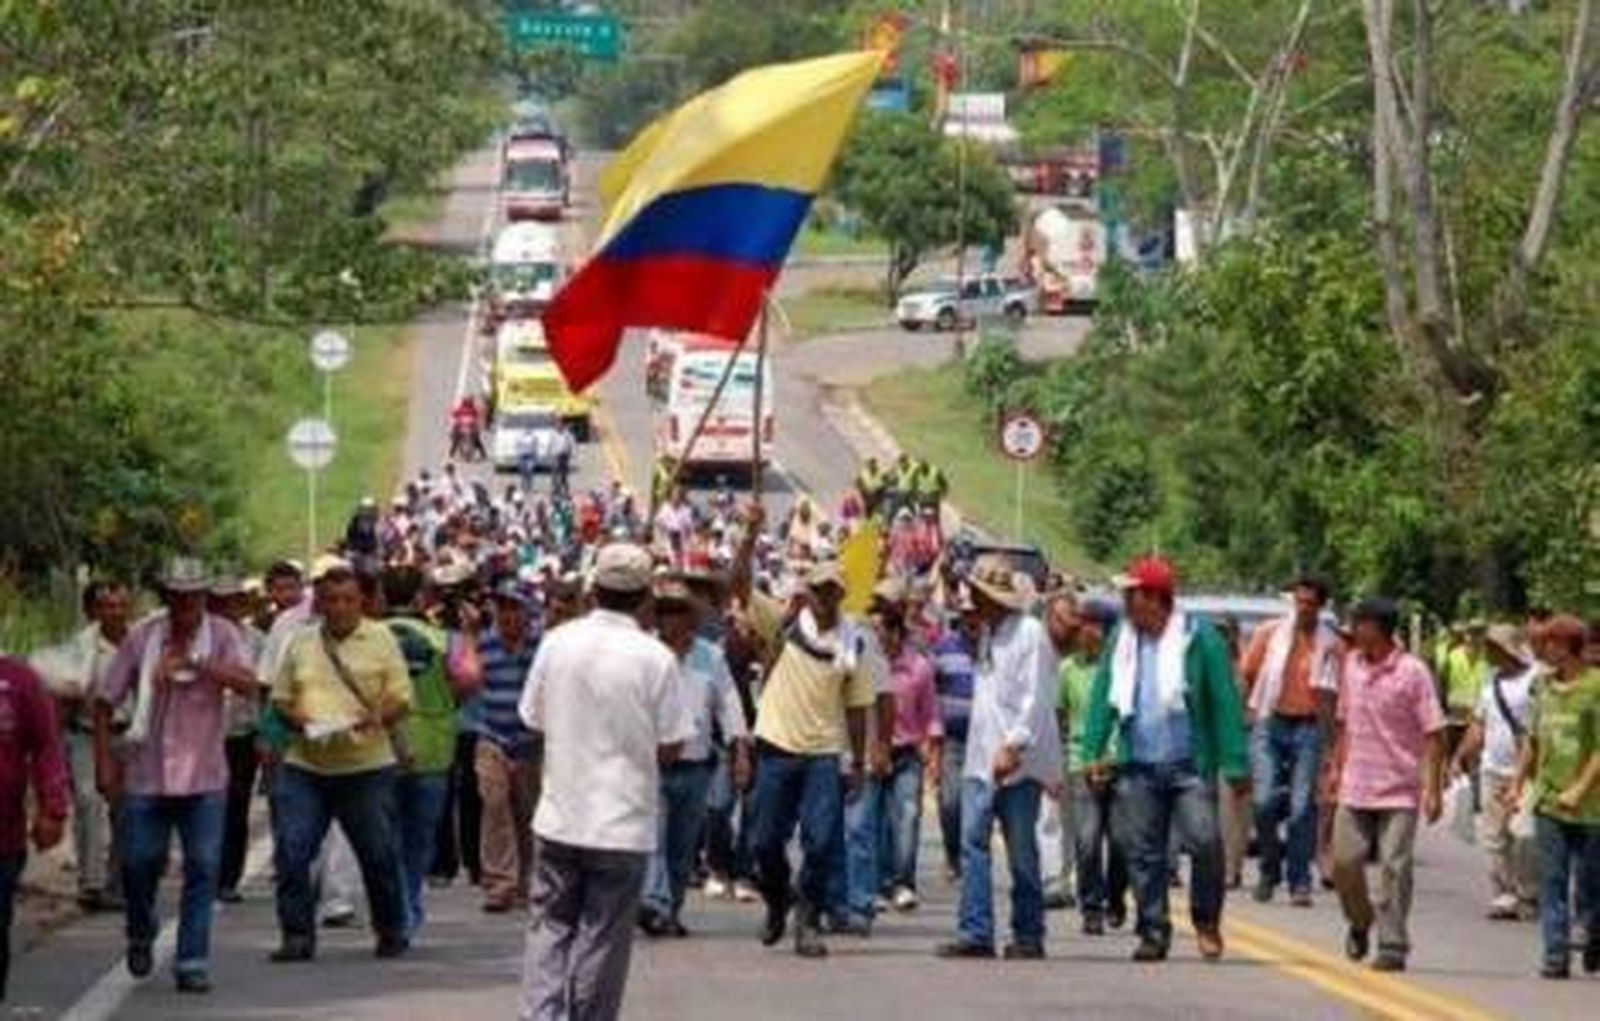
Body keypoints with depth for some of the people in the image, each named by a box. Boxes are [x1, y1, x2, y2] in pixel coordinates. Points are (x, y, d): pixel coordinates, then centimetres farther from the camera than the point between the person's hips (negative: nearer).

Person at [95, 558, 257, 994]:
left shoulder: (221, 635, -3)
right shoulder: (141, 638, -2)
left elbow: (248, 685, -19)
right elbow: (105, 703, 5)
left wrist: (196, 663, -30)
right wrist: (104, 762, -1)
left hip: (203, 777, 0)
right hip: (146, 774, 0)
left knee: (203, 868, -3)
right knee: (137, 862, 3)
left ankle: (191, 962, 4)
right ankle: (141, 935, 32)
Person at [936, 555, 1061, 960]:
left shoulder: (1030, 633, -7)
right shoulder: (988, 635, 18)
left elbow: (1035, 699, -14)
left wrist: (1013, 746, -21)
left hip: (1019, 761, -7)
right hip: (981, 759, 7)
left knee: (1021, 850, -1)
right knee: (973, 842, -2)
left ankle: (1028, 937, 8)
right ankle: (976, 933, -3)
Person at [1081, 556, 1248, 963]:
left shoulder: (1200, 639, -4)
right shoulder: (1122, 640, 10)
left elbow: (1226, 702, -5)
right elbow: (1103, 697, 12)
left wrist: (1235, 763, -8)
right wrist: (1093, 750, 2)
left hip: (1189, 765, -4)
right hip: (1137, 766, 4)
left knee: (1204, 840, -14)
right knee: (1144, 853, 5)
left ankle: (1206, 921, 6)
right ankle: (1153, 932, 15)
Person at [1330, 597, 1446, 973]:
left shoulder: (1412, 672, -8)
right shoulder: (1352, 664, 8)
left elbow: (1434, 734, -9)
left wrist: (1432, 788, -14)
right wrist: (1336, 768, 16)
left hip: (1399, 790, -5)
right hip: (1355, 787, 5)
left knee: (1394, 867, -6)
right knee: (1344, 860, 1)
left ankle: (1392, 946, 1)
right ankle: (1360, 923, 26)